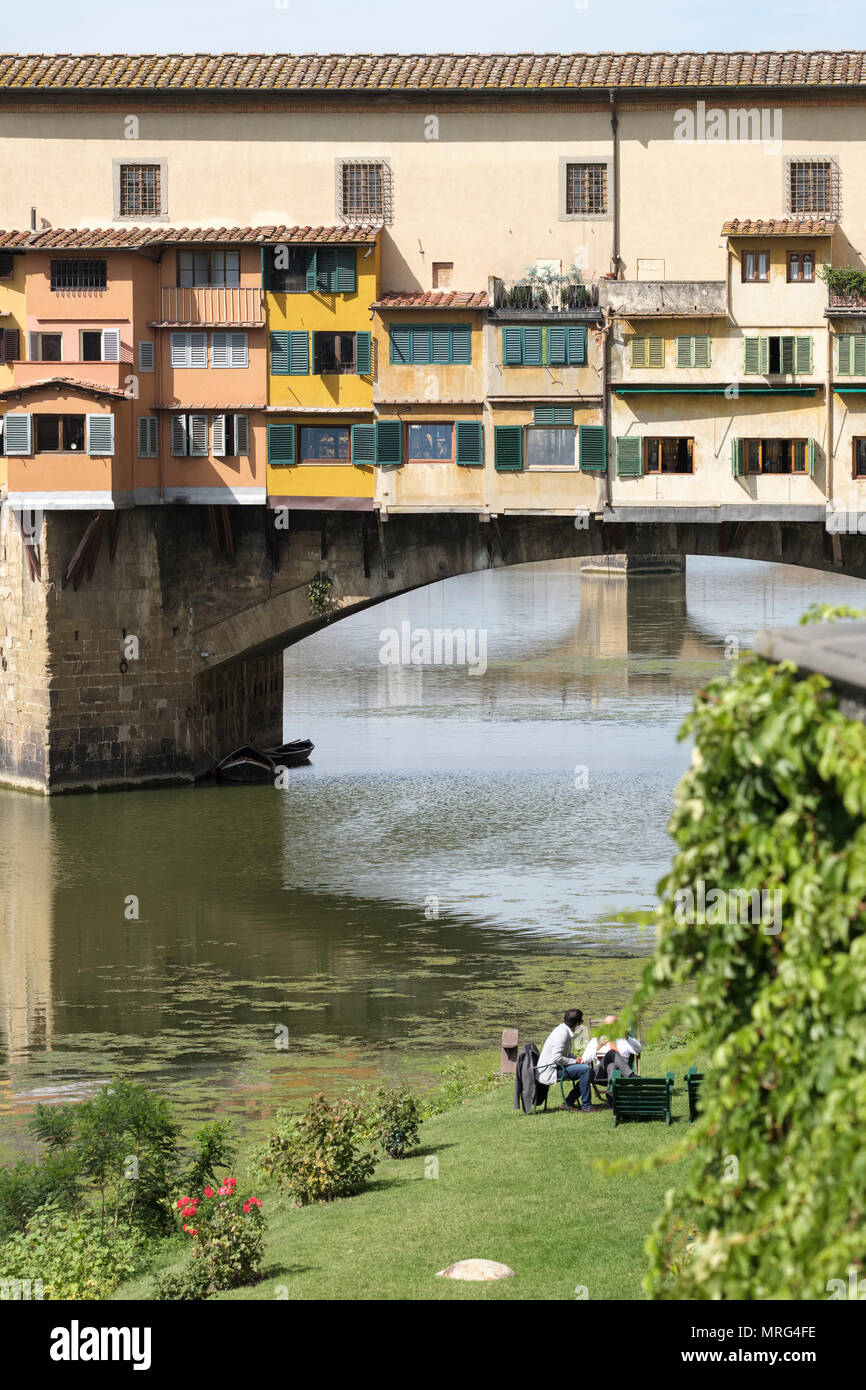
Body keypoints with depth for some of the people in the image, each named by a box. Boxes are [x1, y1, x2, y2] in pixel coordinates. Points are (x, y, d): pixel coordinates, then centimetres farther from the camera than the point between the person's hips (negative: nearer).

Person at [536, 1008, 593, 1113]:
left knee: (589, 1072, 11)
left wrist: (576, 1058, 5)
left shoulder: (565, 1030, 10)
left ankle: (569, 1102, 10)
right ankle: (586, 1106, -15)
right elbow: (556, 1058, -28)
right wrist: (574, 1061, -16)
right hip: (549, 1072, -10)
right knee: (585, 1069, -22)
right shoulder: (562, 1033, -21)